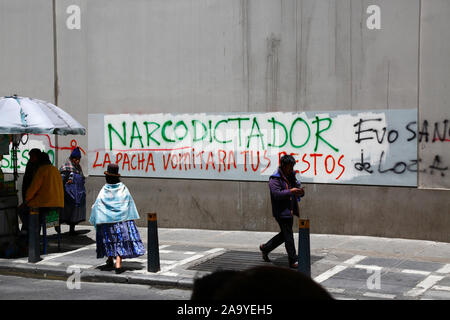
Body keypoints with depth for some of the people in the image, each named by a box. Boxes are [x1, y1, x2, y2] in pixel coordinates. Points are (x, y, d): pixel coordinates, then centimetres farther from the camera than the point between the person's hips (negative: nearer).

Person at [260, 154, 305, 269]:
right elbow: (276, 194, -24)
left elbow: (297, 186, 19)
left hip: (290, 211, 9)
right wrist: (290, 191, -30)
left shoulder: (291, 176, 12)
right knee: (288, 236, -5)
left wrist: (300, 192, -4)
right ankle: (293, 261, 3)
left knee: (285, 234, 18)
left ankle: (265, 248, 34)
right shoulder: (275, 179, -14)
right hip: (281, 212, -9)